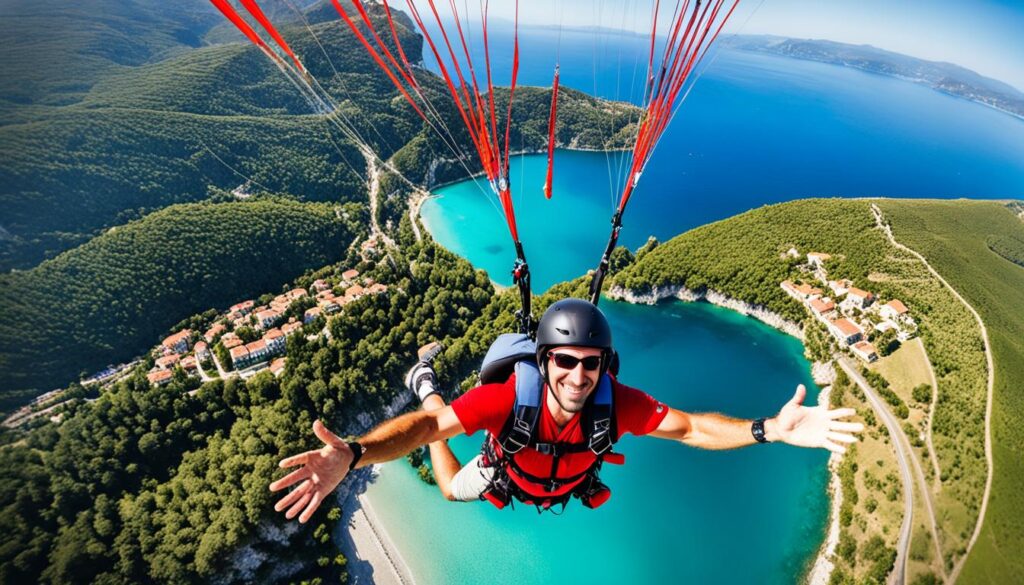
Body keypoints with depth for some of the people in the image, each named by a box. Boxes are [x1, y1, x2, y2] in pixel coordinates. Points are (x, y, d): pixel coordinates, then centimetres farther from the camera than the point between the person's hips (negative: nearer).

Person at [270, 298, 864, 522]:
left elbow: (690, 428, -30)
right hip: (506, 479, -1)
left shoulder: (617, 402, -41)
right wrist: (352, 456, -62)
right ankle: (426, 382, 42)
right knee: (452, 489, 29)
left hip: (570, 485, 2)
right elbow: (425, 427, -47)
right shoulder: (509, 397, -49)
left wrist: (768, 430, -42)